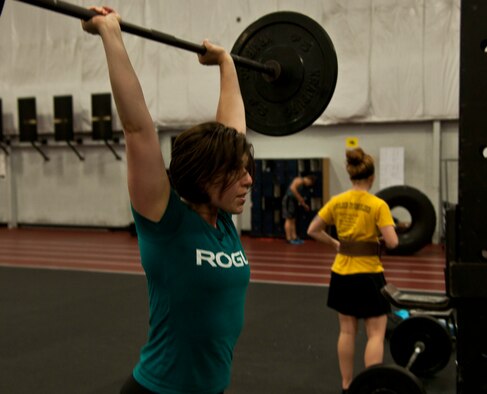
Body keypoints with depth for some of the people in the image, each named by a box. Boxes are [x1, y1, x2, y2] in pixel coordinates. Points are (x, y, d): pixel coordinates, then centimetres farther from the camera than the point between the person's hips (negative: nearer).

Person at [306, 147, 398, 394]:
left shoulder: (336, 202, -1)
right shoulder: (378, 205, -14)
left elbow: (313, 231, 3)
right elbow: (392, 242, -18)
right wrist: (381, 236, 3)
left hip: (342, 274, 5)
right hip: (368, 275, -5)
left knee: (347, 331, 14)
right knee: (376, 333, 4)